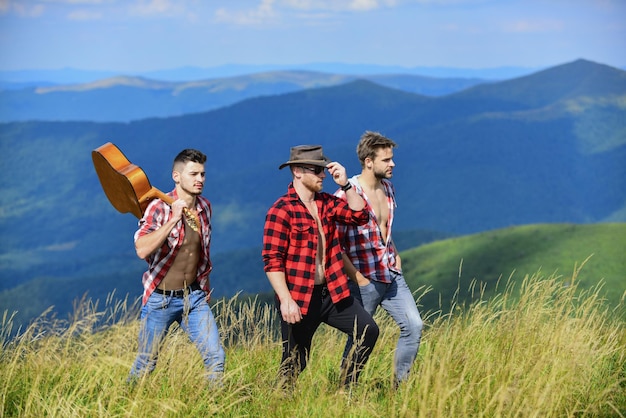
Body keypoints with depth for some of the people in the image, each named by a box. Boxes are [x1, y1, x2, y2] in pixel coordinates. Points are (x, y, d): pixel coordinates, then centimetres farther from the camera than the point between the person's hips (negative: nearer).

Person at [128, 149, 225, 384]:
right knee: (146, 363, 7)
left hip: (194, 297, 5)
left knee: (215, 356, -5)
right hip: (160, 299, -4)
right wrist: (173, 219, -31)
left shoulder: (204, 207, 4)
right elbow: (142, 249, -29)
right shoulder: (160, 207, -14)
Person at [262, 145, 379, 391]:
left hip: (331, 293, 6)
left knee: (368, 330, -4)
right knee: (295, 362, 1)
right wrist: (286, 300, -23)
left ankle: (345, 389, 7)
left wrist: (345, 184, -6)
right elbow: (272, 261, -17)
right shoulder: (281, 211, -13)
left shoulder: (326, 203, 10)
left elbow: (359, 216, 2)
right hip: (298, 299, -6)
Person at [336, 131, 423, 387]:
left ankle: (400, 384, 11)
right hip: (365, 280, -7)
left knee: (414, 325, -2)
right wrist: (357, 277, -17)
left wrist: (395, 257, 13)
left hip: (392, 276, 7)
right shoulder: (346, 196, -17)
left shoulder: (388, 188, 9)